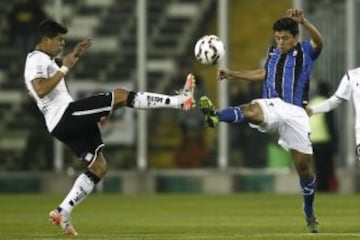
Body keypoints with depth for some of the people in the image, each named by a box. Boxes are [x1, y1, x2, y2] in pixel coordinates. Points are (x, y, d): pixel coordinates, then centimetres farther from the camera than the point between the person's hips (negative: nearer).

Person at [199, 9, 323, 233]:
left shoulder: (306, 52, 3)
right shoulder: (273, 52, 17)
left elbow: (318, 40, -19)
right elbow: (264, 73, 32)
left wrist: (303, 21, -38)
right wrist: (233, 74, 29)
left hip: (295, 112, -2)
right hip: (272, 106, 2)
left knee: (304, 166, 2)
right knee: (251, 109, -35)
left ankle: (309, 213, 22)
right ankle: (215, 116, -65)